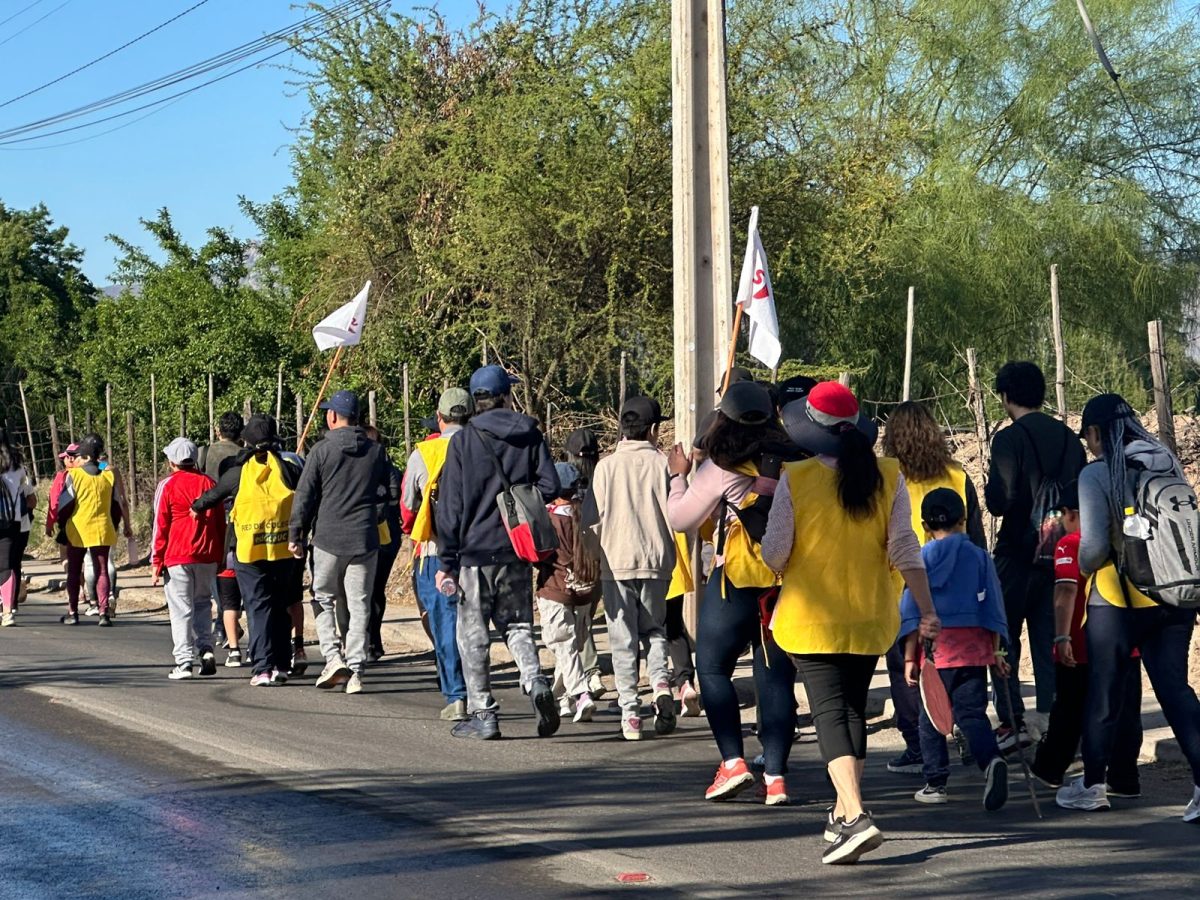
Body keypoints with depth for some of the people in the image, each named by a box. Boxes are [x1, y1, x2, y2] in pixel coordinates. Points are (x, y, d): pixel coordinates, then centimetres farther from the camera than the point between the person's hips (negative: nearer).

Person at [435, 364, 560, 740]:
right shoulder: (530, 436, 3)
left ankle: (482, 714, 5)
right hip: (518, 553, 3)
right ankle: (535, 680, -13)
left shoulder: (463, 441, -4)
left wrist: (446, 561, -3)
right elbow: (549, 488, -1)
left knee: (473, 634, 5)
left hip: (475, 551, -3)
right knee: (517, 625, 14)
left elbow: (449, 506, -5)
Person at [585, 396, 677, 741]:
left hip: (617, 561, -1)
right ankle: (660, 682, -7)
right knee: (654, 628, 19)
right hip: (657, 560, 1)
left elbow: (593, 518, -3)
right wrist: (673, 553, 13)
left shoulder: (607, 466, -4)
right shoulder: (662, 464, -3)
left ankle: (630, 712, 0)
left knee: (623, 637, 5)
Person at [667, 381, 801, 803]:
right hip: (788, 583, 4)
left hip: (736, 583, -3)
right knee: (776, 677, 6)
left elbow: (681, 519, 3)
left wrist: (679, 476, 17)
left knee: (713, 669, 10)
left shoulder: (720, 469, -7)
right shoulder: (792, 461, 2)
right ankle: (775, 776, 2)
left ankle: (733, 761, -2)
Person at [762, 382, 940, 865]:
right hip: (871, 616, 4)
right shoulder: (887, 476, -2)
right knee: (853, 709, 19)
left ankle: (856, 817, -25)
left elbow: (774, 554, -8)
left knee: (830, 711, -7)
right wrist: (926, 609, -1)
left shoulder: (796, 480, -12)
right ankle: (843, 813, 28)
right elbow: (904, 549, -4)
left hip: (812, 616, -4)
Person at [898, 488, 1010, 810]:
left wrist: (910, 656, 2)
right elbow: (993, 607, 8)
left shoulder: (921, 559, 2)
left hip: (937, 648, -2)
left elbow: (911, 611, 0)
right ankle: (991, 760, -25)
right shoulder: (980, 557, 8)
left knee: (931, 718, 9)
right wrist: (995, 651, 13)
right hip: (975, 647, 2)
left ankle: (935, 783, 11)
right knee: (972, 712, 1)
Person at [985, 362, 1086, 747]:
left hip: (1018, 552, -5)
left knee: (1003, 639, 4)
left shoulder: (1009, 438, -13)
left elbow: (1001, 500, -19)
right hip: (1060, 553, 5)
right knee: (1050, 643, 10)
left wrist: (990, 492, 1)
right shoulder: (1068, 438, 6)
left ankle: (1013, 722, -3)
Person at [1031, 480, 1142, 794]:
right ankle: (1124, 780, 3)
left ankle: (1049, 770, 24)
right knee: (1124, 712, 5)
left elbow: (1067, 591, -20)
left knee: (1070, 713, 10)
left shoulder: (1070, 545, -8)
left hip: (1082, 649, -4)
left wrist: (1062, 637, -26)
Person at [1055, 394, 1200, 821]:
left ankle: (1092, 785, 21)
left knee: (1104, 693, 9)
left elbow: (1093, 548, -16)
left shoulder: (1097, 475, -11)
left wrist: (1077, 564, 5)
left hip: (1117, 601, -4)